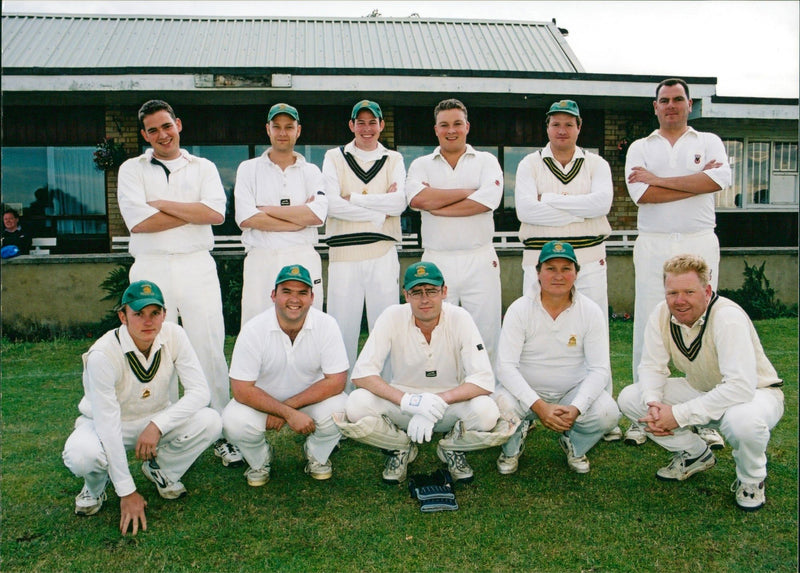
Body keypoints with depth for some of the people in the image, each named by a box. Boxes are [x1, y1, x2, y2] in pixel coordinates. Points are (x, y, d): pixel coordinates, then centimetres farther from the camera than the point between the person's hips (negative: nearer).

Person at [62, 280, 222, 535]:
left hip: (157, 420, 3)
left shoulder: (174, 336, -18)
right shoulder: (103, 354, -29)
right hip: (107, 426, -3)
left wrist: (157, 425, -32)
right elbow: (107, 424, -28)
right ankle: (96, 485, 4)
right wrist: (127, 492, -27)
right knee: (81, 455, -36)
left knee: (210, 422, -24)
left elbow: (200, 391, -18)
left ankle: (161, 469, 6)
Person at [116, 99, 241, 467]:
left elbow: (216, 213, -7)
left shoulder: (203, 168, 11)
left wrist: (164, 204, -7)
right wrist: (192, 212, -4)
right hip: (151, 269, 0)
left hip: (197, 267, 0)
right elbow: (137, 221, -7)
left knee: (210, 352, -1)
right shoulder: (132, 170, 10)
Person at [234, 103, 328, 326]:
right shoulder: (248, 169, 11)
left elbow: (318, 215, -5)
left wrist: (266, 209, -5)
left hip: (303, 260, 1)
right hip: (260, 260, 0)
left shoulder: (311, 171, 13)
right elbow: (245, 219, -4)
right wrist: (300, 219, -5)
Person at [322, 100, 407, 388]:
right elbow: (332, 204, -6)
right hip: (344, 253, -1)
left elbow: (400, 203, -4)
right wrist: (381, 210, -7)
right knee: (343, 325, 1)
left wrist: (354, 197, -7)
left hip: (383, 253, 1)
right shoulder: (334, 157, 10)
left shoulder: (393, 159, 13)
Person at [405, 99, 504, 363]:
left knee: (486, 332, 1)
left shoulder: (486, 161, 11)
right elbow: (417, 198, -10)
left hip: (480, 261, 0)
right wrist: (470, 192, -6)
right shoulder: (421, 165, 13)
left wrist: (436, 207, -7)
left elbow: (489, 199, -10)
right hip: (436, 260, 1)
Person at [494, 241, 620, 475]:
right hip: (526, 391, -1)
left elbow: (600, 368, -9)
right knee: (502, 406, -33)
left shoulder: (591, 311, -6)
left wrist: (576, 408, -26)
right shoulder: (519, 309, -11)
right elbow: (505, 366, -17)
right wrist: (539, 406, -29)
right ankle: (512, 449, 7)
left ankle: (574, 447, 11)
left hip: (574, 391, 2)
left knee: (607, 413, -27)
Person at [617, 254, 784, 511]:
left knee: (743, 421, -41)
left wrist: (679, 414, -37)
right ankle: (695, 454, 11)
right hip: (701, 390, 6)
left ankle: (751, 478, -4)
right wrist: (653, 404, -26)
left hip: (755, 392, -5)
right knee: (629, 399, -10)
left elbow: (741, 387, -37)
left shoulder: (728, 317, -31)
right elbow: (652, 366, -5)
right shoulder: (661, 314, -14)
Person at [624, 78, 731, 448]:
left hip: (699, 244, 0)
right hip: (653, 246, 0)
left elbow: (720, 179, -10)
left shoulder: (708, 141, 12)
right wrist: (696, 182, -6)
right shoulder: (640, 147, 11)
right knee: (648, 326, -1)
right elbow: (641, 193, -7)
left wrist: (658, 179, -9)